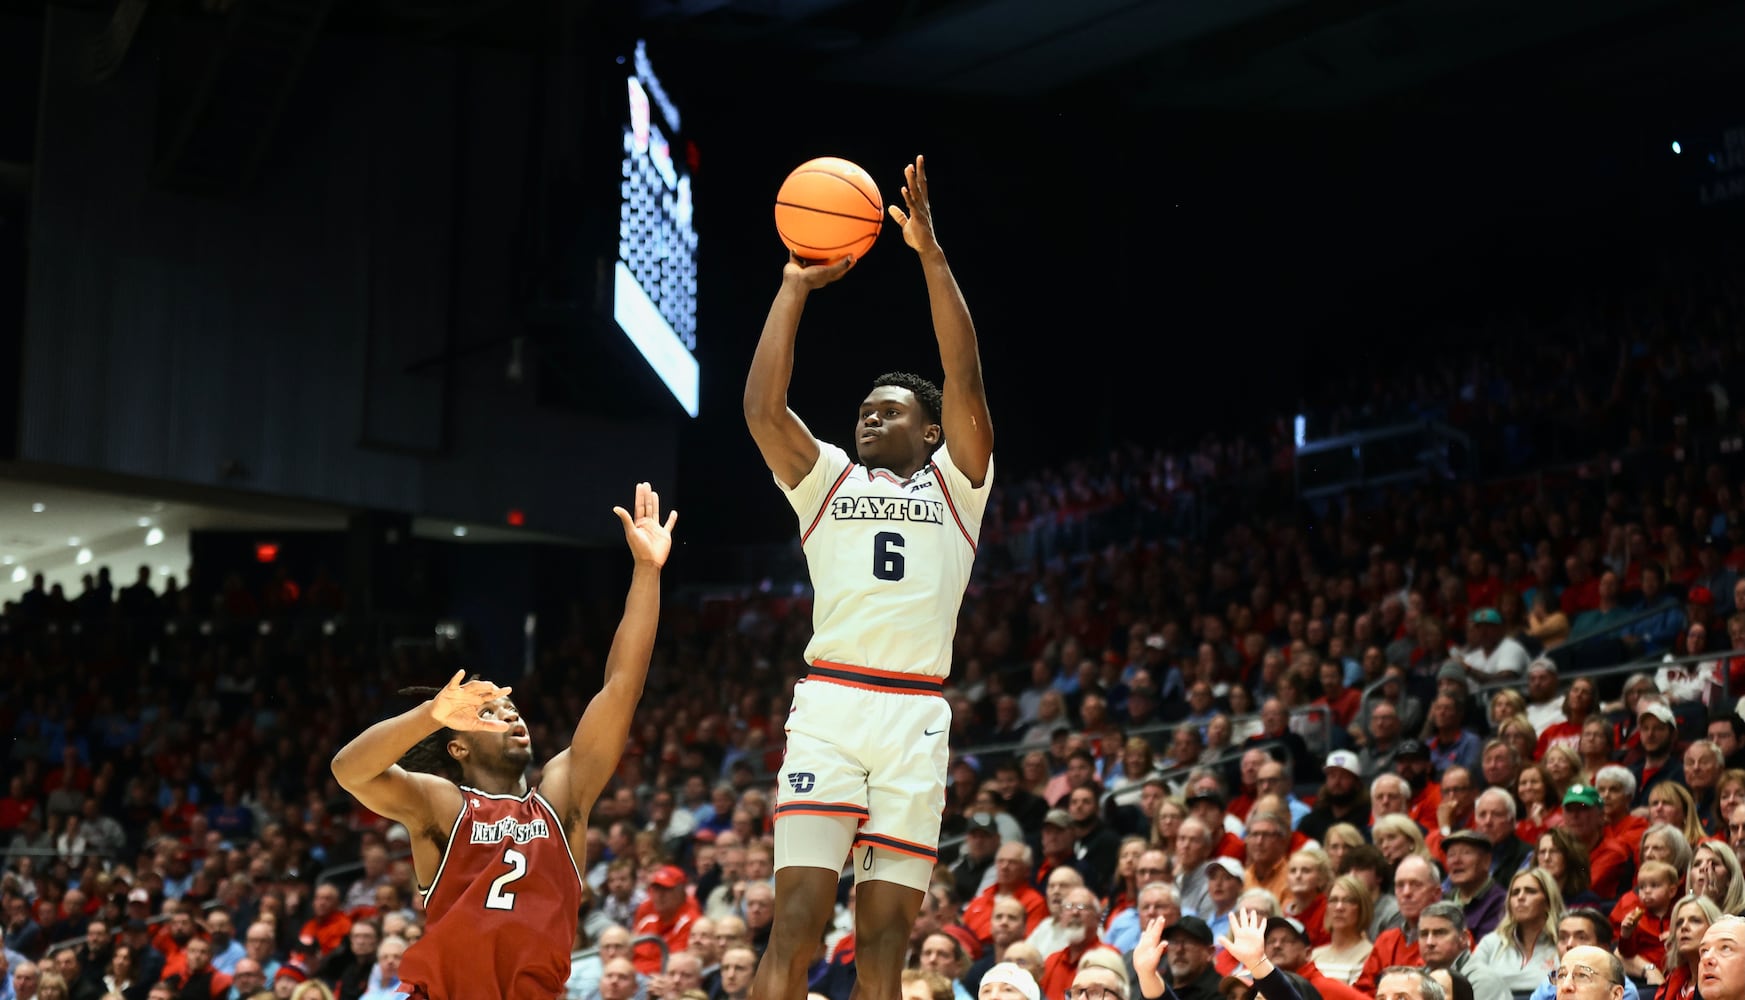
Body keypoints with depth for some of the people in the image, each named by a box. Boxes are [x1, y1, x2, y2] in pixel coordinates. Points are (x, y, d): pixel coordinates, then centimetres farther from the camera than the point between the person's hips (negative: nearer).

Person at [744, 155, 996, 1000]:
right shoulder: (826, 480, 18)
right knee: (796, 921, -12)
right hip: (828, 707, 0)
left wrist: (930, 253, -3)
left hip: (916, 718, 0)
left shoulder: (955, 484, 16)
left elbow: (965, 381, 2)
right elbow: (761, 407, 2)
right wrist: (795, 287, 3)